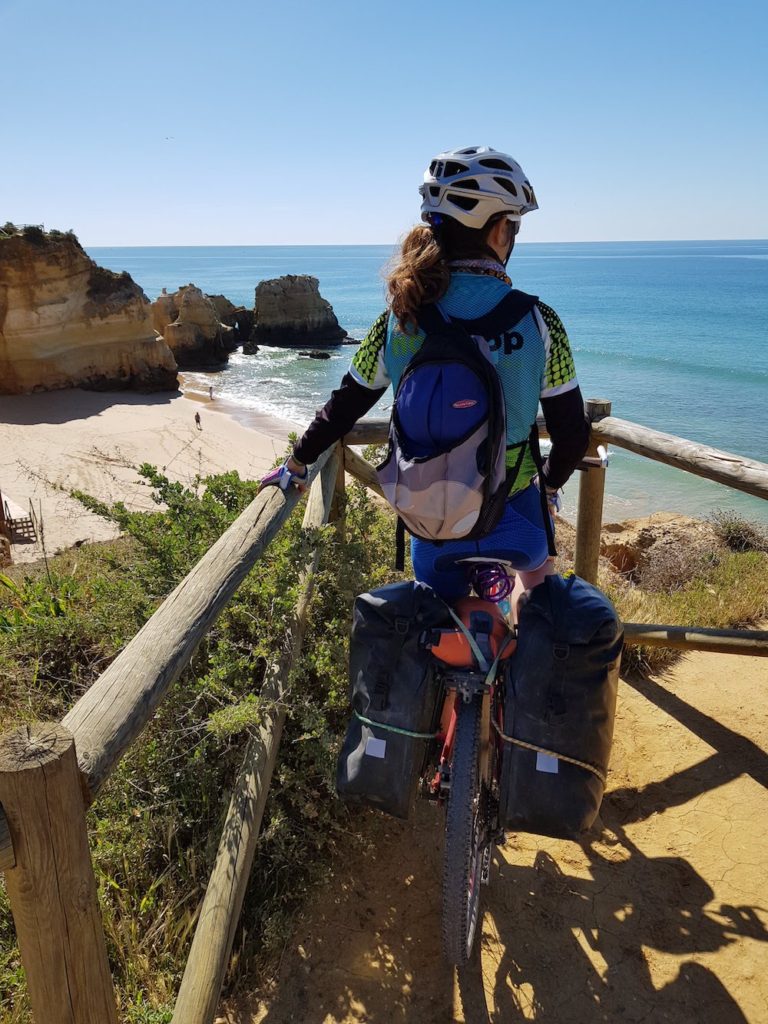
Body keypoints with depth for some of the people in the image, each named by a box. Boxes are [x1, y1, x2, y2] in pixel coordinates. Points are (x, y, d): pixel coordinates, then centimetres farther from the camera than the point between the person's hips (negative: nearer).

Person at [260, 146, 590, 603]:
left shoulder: (400, 317, -9)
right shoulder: (538, 322, -14)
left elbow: (343, 408, -1)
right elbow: (572, 433, -7)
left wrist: (297, 464, 16)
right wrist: (550, 484, 14)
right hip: (509, 510, -1)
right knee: (536, 566, 36)